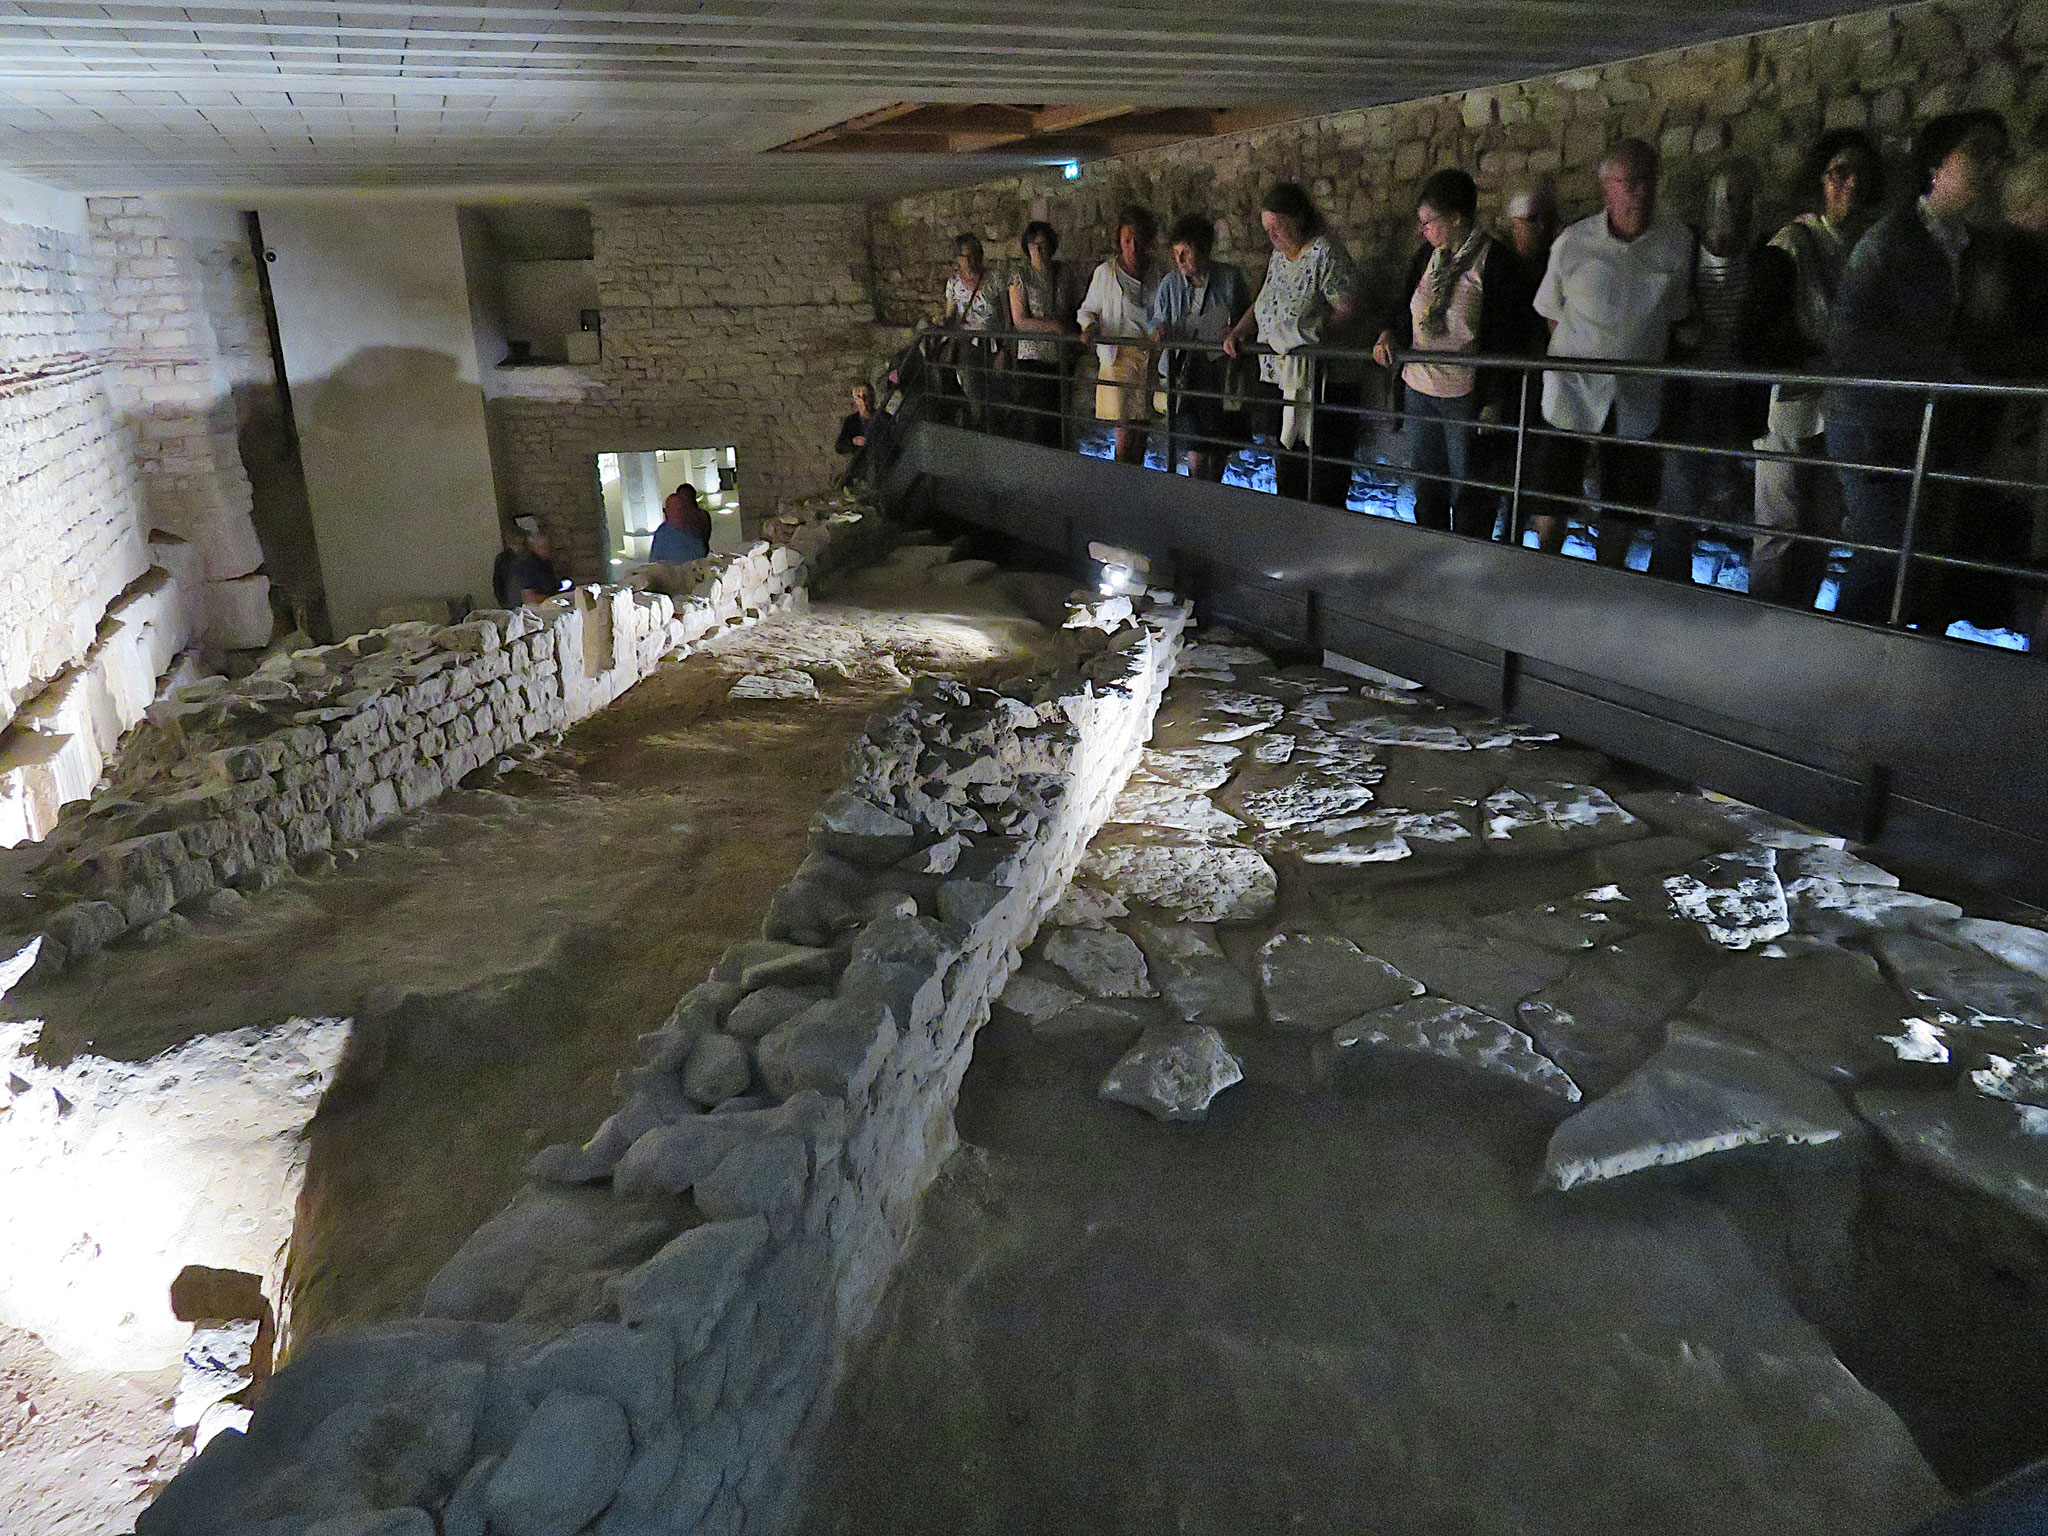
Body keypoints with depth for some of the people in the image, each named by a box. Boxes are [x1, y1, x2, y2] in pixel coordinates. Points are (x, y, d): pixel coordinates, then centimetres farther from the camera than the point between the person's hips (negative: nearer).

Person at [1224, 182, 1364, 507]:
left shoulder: (1326, 254, -11)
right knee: (1287, 476, 13)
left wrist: (1311, 336, -24)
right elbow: (1261, 304, 24)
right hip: (1279, 379, 8)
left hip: (1320, 385, -8)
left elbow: (1347, 311, -16)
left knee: (1324, 488, -6)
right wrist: (1238, 333, 8)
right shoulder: (1278, 255, 15)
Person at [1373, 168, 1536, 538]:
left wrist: (1494, 403, -16)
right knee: (1426, 490, 16)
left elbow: (1508, 340, -13)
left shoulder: (1495, 262, -12)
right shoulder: (1427, 256, 9)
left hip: (1467, 396, -7)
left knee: (1470, 496, 2)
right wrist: (1390, 334, -1)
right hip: (1419, 389, 7)